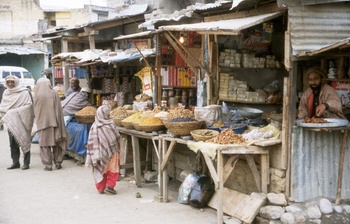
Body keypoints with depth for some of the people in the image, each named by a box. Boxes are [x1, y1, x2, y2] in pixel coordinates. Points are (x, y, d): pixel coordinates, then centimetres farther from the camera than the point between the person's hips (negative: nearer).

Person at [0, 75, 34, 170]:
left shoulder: (24, 92, -5)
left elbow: (29, 105, -11)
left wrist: (15, 111, -14)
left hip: (22, 121, -5)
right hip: (11, 122, 5)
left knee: (24, 142, -1)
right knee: (13, 144, 7)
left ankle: (26, 163, 5)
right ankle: (15, 162, 15)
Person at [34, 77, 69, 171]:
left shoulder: (37, 96, -6)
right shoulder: (54, 94, -4)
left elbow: (36, 111, 1)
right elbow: (59, 110, -2)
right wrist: (59, 122, 5)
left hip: (42, 123, -1)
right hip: (54, 122, 1)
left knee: (45, 144, 5)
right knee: (56, 143, 13)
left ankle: (48, 165, 4)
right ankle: (58, 163, 16)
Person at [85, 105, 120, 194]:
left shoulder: (94, 126, -7)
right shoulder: (110, 125, -14)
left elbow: (92, 142, -5)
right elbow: (116, 138, -7)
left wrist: (95, 155, 1)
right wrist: (117, 149, 8)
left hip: (99, 153, 3)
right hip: (111, 152, -3)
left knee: (101, 171, 14)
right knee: (113, 170, 10)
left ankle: (101, 188, 20)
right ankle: (109, 186, -1)